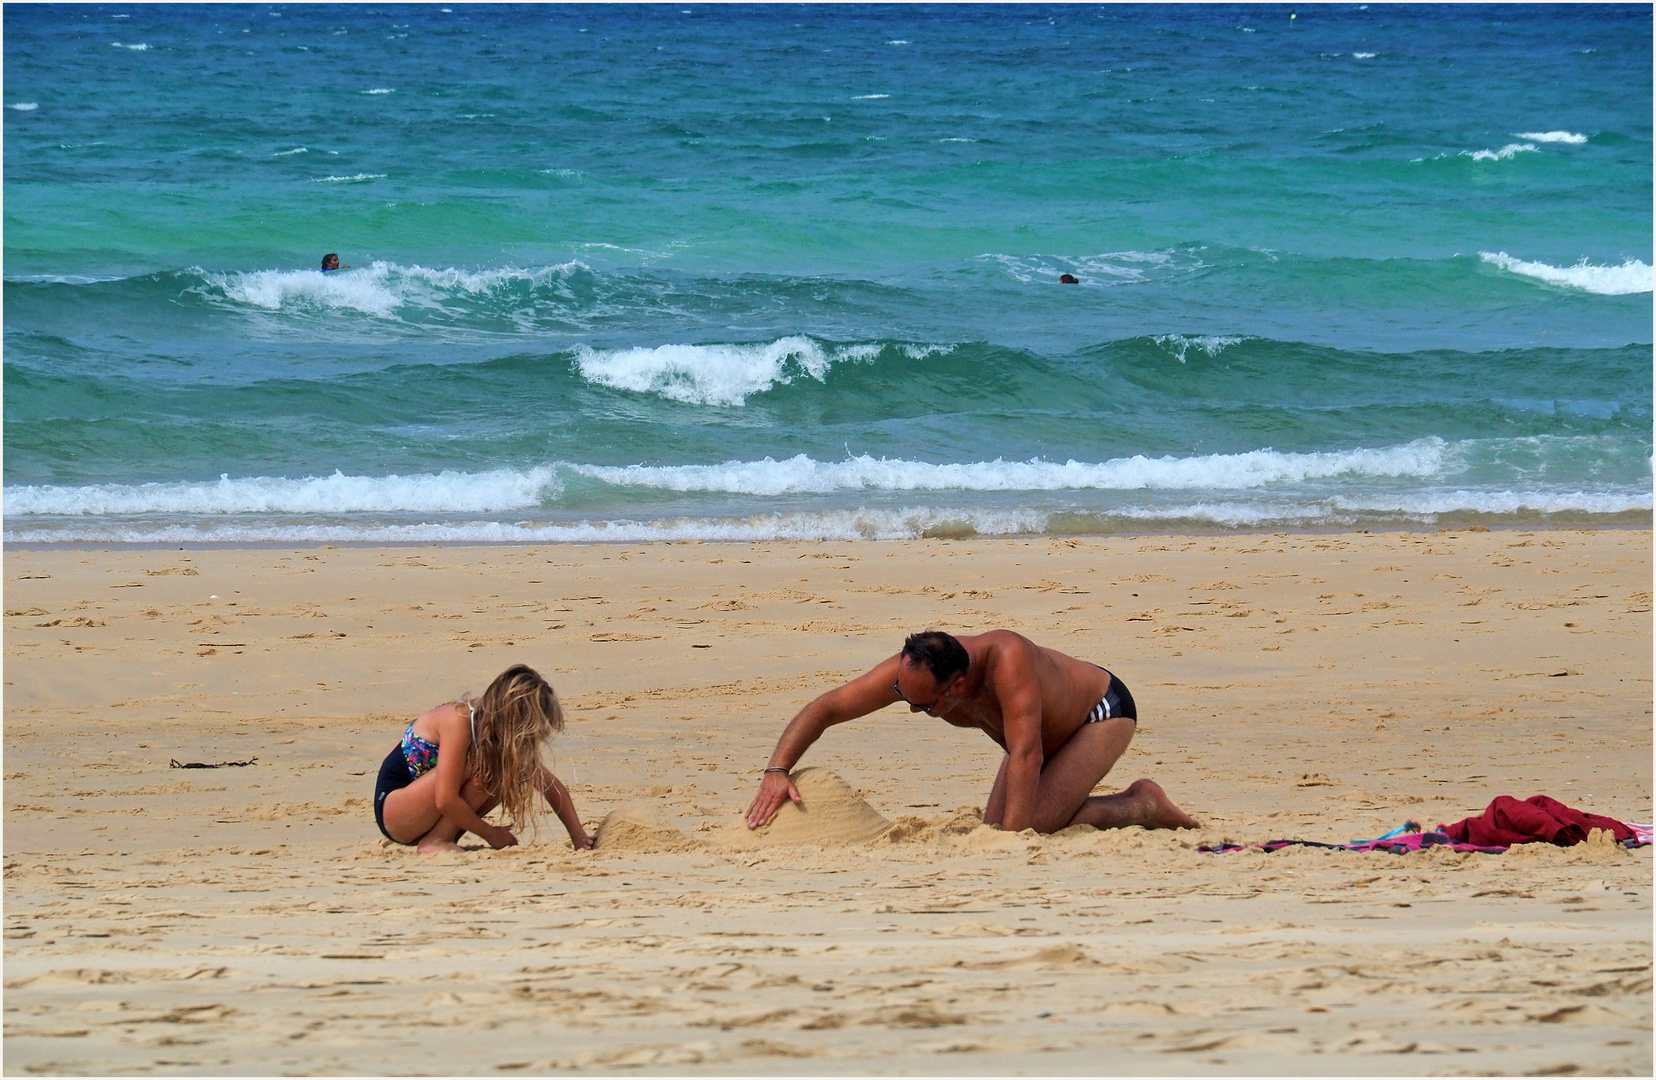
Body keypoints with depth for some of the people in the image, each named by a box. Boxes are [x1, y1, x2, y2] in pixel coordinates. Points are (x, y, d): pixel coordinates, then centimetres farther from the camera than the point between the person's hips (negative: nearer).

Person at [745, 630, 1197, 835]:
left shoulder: (1006, 658, -46)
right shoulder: (910, 670, -27)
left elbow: (1026, 756, -47)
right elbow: (823, 709, -22)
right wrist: (777, 771, -36)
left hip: (1104, 712, -8)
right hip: (1047, 730, 8)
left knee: (1038, 823, -24)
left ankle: (1142, 807, 1)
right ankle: (1131, 804, 20)